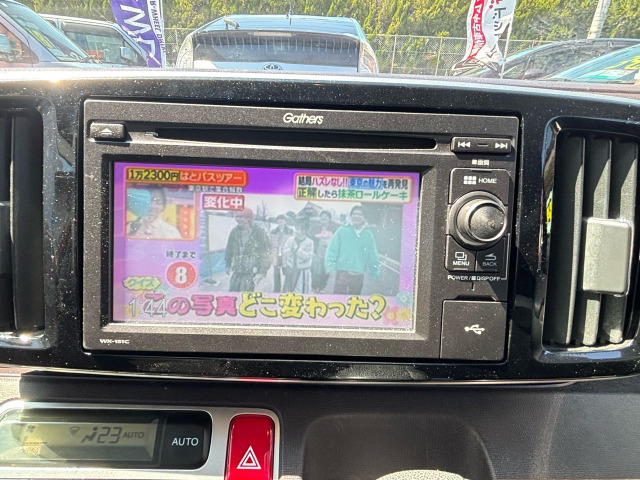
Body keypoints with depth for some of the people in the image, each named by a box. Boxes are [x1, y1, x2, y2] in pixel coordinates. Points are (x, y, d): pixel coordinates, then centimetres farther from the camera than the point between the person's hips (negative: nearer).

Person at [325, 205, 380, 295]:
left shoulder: (368, 235, 7)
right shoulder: (342, 231, -1)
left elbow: (373, 256, 10)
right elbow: (332, 250, -3)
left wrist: (375, 272, 6)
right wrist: (330, 266, -13)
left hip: (359, 276, 3)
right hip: (343, 273, -3)